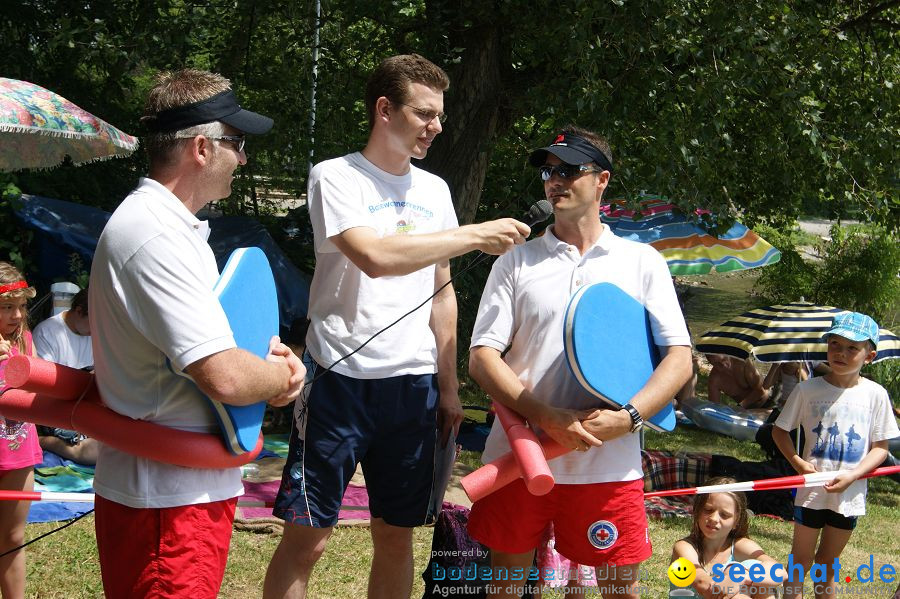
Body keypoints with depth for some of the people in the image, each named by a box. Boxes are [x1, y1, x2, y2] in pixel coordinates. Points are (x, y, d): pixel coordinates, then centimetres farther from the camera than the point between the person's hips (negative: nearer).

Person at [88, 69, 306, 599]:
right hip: (170, 496, -10)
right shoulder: (155, 237, -22)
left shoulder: (171, 225, 13)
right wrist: (282, 376, -8)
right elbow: (224, 378, -29)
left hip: (187, 484, 10)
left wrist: (258, 349, 7)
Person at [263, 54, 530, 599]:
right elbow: (375, 257, -21)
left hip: (414, 386, 5)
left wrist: (449, 387, 13)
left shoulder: (434, 190, 13)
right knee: (307, 537, -4)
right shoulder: (337, 177, -4)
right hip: (342, 379, -5)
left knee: (397, 536, 10)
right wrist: (475, 236, -16)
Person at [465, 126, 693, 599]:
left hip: (609, 465, -1)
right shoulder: (516, 262, 8)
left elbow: (679, 359, 2)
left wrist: (628, 417, -16)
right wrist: (546, 418, -15)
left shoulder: (642, 262, 7)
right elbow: (482, 357, 1)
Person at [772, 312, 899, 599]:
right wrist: (797, 461, -15)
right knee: (800, 561, 7)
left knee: (828, 563, 16)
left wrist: (851, 476, -16)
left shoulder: (875, 394, -5)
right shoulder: (808, 390, -7)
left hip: (849, 495, 1)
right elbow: (780, 430, 1)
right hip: (811, 491, -1)